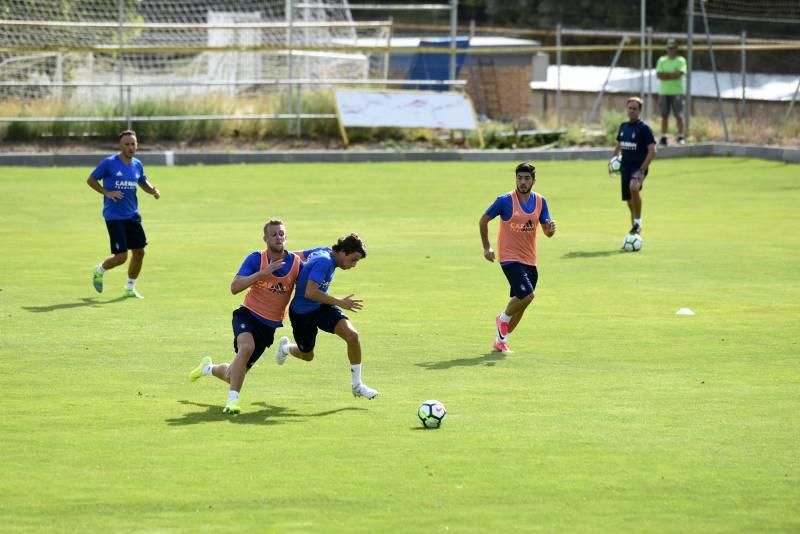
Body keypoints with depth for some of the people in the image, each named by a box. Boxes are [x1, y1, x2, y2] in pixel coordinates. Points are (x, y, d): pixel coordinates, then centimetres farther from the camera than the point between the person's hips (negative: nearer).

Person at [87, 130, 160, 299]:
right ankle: (99, 271, 21)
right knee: (121, 256, -10)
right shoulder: (109, 163, -9)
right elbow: (91, 180, -2)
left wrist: (153, 190, 1)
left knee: (139, 251, 2)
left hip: (132, 215, 6)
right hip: (114, 216, -6)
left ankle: (130, 288, 19)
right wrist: (107, 192, -15)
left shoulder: (137, 165, 7)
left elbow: (143, 182, 23)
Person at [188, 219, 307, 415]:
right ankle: (232, 400, -28)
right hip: (248, 315, -3)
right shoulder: (256, 259, -11)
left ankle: (209, 368, 41)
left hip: (270, 325, 3)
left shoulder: (296, 262, -5)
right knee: (246, 347, -37)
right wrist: (262, 273, -29)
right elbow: (234, 287, -20)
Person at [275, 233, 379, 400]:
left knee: (352, 335, -17)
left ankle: (357, 385, -4)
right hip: (302, 313, -7)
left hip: (322, 306, 7)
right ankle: (286, 347, 51)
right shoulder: (324, 262, -31)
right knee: (307, 356, 15)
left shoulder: (324, 252, -4)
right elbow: (310, 292, -39)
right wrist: (339, 302, -34)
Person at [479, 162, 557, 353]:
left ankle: (501, 340, 26)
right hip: (510, 257, -6)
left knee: (520, 305, 9)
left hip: (530, 260, 6)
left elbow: (547, 231, 7)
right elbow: (483, 221, 1)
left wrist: (551, 228, -17)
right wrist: (487, 247, -3)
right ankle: (503, 318, 6)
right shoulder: (505, 201, -10)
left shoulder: (540, 201, 3)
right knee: (527, 294, -22)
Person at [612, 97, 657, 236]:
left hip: (638, 167, -7)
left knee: (633, 187, -35)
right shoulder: (623, 126, 11)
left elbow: (652, 151, -13)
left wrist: (642, 170, -20)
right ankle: (634, 227, 27)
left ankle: (638, 221, -23)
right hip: (625, 167, 7)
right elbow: (619, 146, 26)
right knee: (629, 199, 11)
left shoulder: (644, 128, -8)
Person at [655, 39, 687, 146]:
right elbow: (658, 75, 1)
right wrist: (672, 74, -9)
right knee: (664, 116, 4)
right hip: (664, 92, 3)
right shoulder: (662, 60, 12)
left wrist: (666, 75, -8)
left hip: (677, 92, -3)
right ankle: (663, 138, 7)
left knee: (679, 116, -6)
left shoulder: (681, 60, 3)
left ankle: (680, 137, -3)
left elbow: (679, 73, -12)